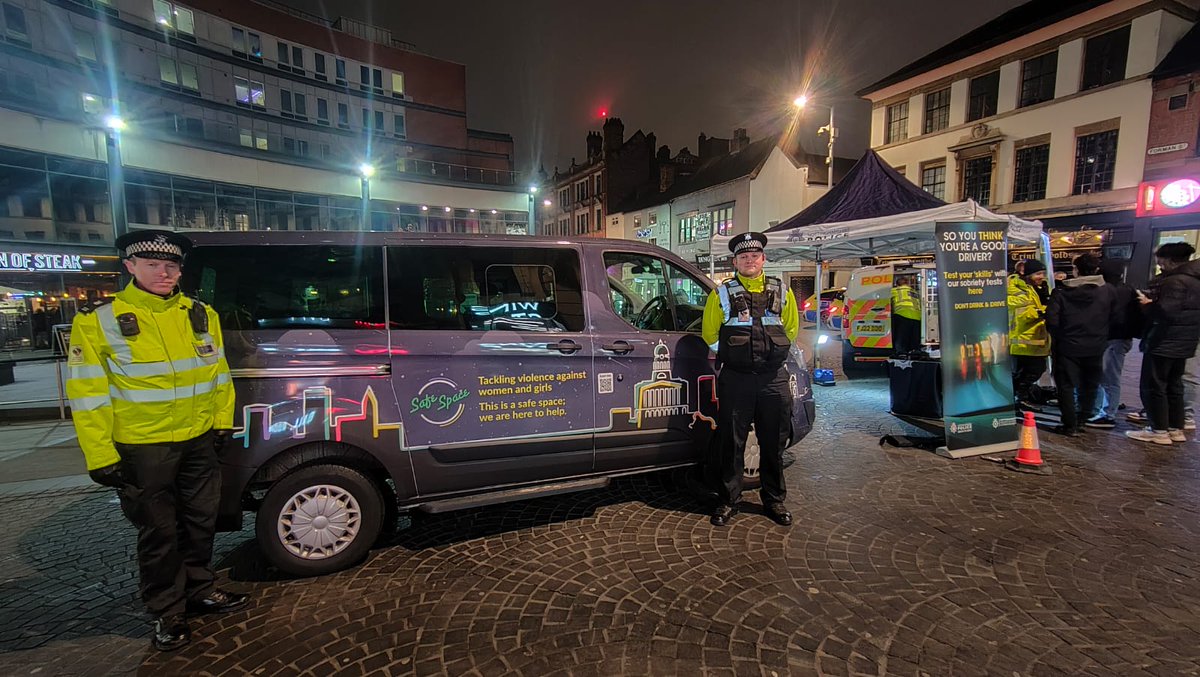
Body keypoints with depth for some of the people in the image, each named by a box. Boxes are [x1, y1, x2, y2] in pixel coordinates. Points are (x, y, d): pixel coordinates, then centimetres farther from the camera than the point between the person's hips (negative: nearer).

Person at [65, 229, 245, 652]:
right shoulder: (98, 320, -8)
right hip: (141, 448, -4)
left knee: (200, 521, 17)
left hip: (198, 441, 4)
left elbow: (217, 371, 10)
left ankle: (200, 589, 37)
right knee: (159, 533, 9)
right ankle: (167, 613, 27)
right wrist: (100, 455, -10)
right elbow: (87, 393, -8)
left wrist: (222, 421, 7)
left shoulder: (201, 315, 3)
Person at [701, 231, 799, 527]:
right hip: (735, 379, -2)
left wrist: (772, 351, 14)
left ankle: (774, 500, 27)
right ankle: (727, 501, 18)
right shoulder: (722, 294, 1)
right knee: (731, 443, 3)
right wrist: (731, 355, 7)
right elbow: (710, 333, 7)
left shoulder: (781, 292, 9)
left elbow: (791, 328, 19)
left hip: (773, 379, 2)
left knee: (773, 443, 11)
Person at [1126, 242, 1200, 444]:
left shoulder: (1175, 281, -18)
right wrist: (1153, 300, 11)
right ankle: (1176, 429, 23)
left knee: (1153, 386, -1)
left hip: (1163, 344, -10)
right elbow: (1182, 310, 19)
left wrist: (1147, 304, -9)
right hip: (1183, 344, 10)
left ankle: (1159, 431, 3)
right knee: (1173, 386, 17)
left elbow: (1166, 312, -26)